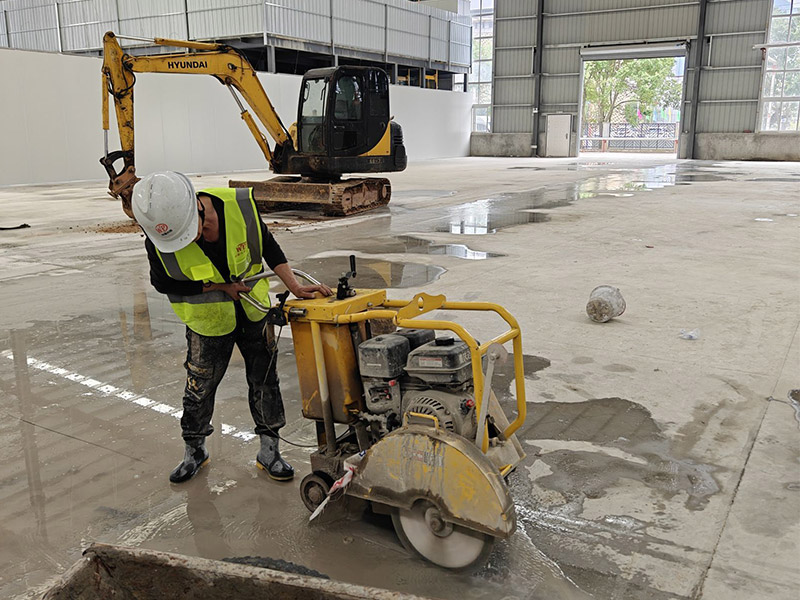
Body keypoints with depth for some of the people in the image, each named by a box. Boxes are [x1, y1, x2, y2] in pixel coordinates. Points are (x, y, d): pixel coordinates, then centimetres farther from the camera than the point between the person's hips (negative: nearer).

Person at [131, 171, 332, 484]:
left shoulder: (240, 205, -27)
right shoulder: (158, 242, -28)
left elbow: (268, 247, -10)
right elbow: (164, 283, -12)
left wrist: (295, 287, -16)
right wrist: (220, 287, -19)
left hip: (254, 310, 1)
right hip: (207, 319, -1)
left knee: (264, 378, 9)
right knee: (200, 385, 10)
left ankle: (268, 451, 26)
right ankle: (194, 449, 35)